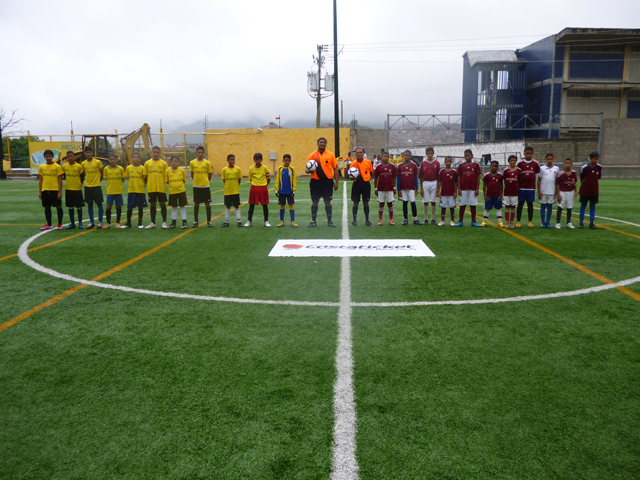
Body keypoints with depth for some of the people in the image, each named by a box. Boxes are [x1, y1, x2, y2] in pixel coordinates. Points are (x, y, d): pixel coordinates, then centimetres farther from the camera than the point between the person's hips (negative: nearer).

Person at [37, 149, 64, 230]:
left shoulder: (57, 167, -3)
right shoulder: (41, 167, 9)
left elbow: (60, 180, -4)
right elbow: (40, 179, 12)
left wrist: (60, 192, -9)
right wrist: (39, 191, 7)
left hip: (55, 190, -4)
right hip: (45, 190, 4)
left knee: (58, 206, 0)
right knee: (47, 207, 8)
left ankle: (60, 224, 10)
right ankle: (49, 224, 17)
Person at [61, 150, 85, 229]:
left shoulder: (79, 166, -7)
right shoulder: (64, 166, 1)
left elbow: (81, 176, 2)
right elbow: (64, 175, 16)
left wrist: (80, 184, 1)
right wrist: (68, 181, 12)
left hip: (77, 189, -3)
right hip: (68, 189, 3)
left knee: (79, 206, 2)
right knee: (70, 206, 7)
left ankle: (80, 223, 12)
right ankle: (72, 223, 16)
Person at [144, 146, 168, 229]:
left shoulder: (163, 163, 2)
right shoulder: (147, 163, 5)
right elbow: (145, 176, 9)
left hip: (161, 188, -1)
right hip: (151, 188, 2)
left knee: (162, 204, 3)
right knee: (152, 204, 7)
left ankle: (164, 222, 11)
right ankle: (153, 223, 16)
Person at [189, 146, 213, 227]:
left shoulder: (207, 163, -3)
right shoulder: (192, 163, 0)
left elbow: (209, 174, 5)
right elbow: (192, 175, 10)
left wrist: (205, 181, 4)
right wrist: (197, 180, 6)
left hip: (205, 186, -1)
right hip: (196, 186, 1)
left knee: (207, 203, 2)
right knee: (196, 203, 8)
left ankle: (209, 221, 12)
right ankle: (195, 221, 17)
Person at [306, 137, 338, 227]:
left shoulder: (331, 155, 4)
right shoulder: (312, 155, 6)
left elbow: (335, 168, 5)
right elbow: (306, 168, 7)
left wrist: (336, 182, -1)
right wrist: (307, 170, -18)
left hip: (327, 181, 0)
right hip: (315, 182, 1)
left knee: (327, 201, 3)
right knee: (314, 201, 5)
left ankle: (329, 221, 14)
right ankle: (313, 221, 15)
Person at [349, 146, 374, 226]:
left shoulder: (368, 162, 1)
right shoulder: (353, 163, -1)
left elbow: (371, 172, 12)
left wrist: (367, 177, 1)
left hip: (365, 184, 1)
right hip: (356, 184, 0)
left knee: (366, 202, 5)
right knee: (355, 203, 3)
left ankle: (367, 220, 15)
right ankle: (354, 220, 12)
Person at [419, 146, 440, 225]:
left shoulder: (437, 163, 2)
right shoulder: (423, 163, 3)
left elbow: (438, 176, 3)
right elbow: (421, 177, 4)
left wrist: (438, 188, -1)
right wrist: (421, 188, 0)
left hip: (434, 183, 0)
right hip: (425, 183, 0)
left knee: (433, 201, 4)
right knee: (425, 202, 3)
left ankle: (433, 219, 12)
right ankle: (426, 219, 11)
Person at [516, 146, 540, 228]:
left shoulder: (535, 163, 3)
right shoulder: (520, 163, 1)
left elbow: (538, 174, 12)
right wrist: (517, 186, 5)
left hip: (531, 187, 1)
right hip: (521, 187, 0)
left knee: (530, 204, 6)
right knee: (520, 203, 1)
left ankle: (530, 221, 13)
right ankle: (518, 221, 7)